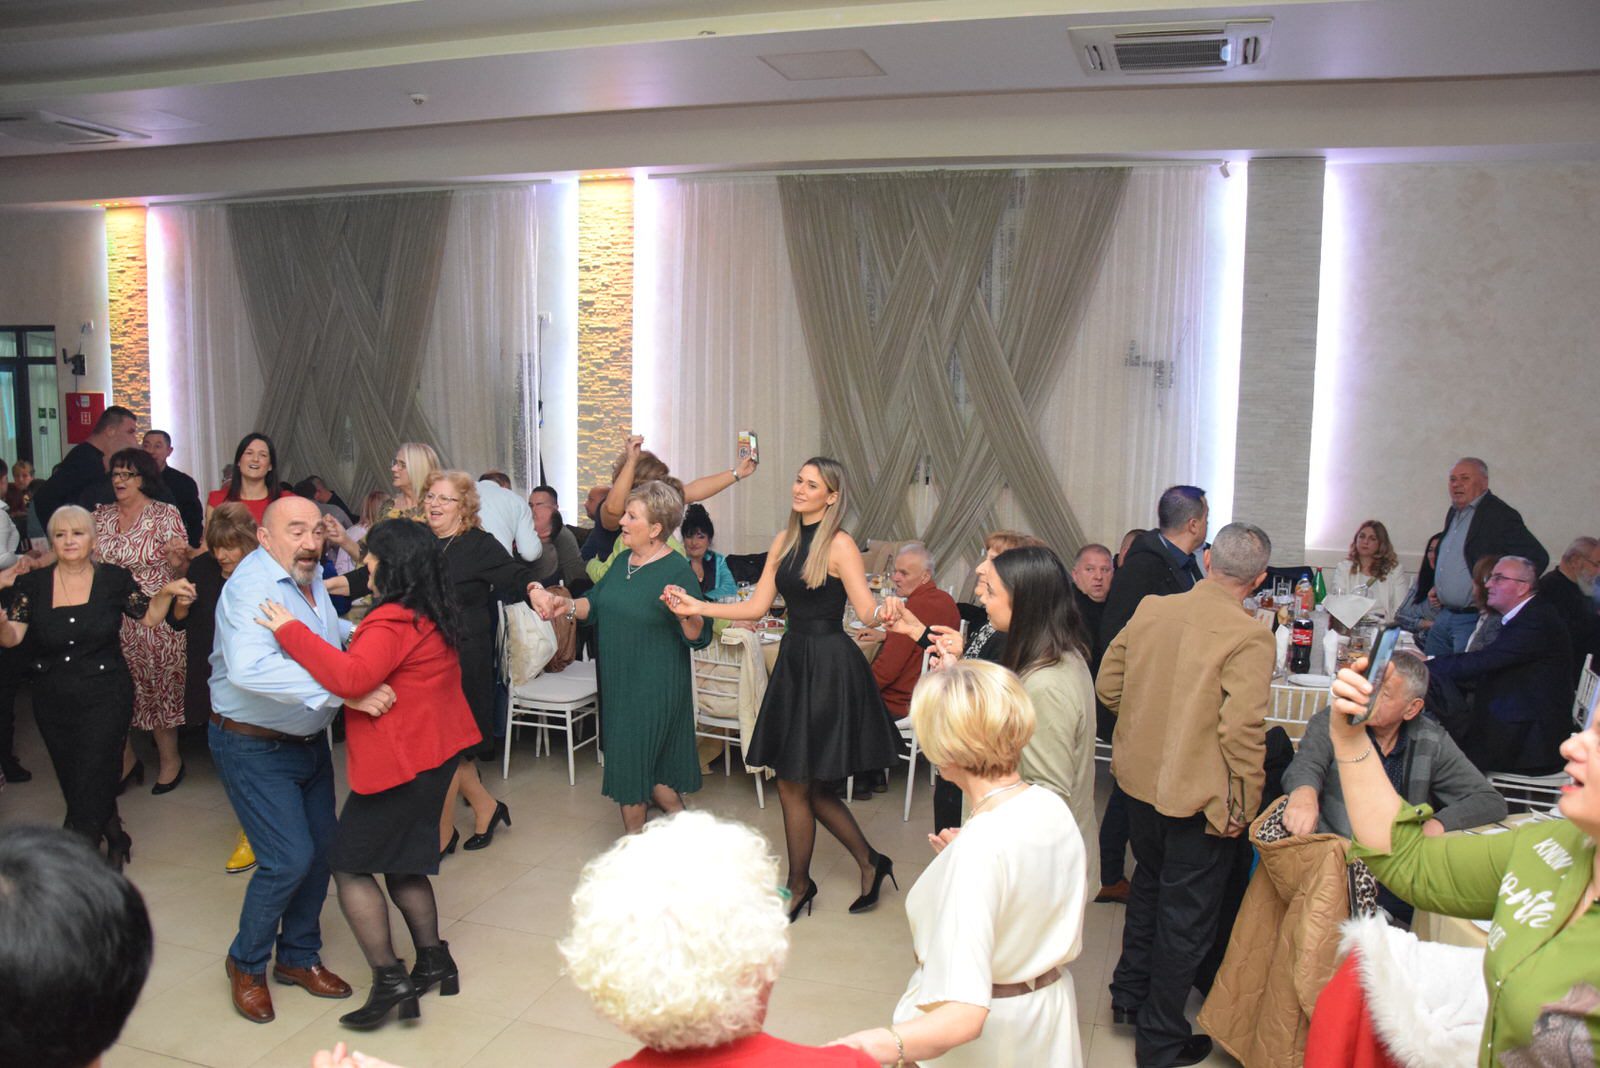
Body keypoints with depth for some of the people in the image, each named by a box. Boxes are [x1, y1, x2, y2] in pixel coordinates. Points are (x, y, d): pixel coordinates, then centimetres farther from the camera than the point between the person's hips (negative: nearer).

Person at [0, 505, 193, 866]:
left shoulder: (114, 579, -3)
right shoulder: (33, 584, -1)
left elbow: (149, 618, 6)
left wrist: (166, 592, -11)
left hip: (104, 698, -3)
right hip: (52, 701, 3)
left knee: (91, 786, -7)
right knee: (71, 783, 15)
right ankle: (114, 838, 38)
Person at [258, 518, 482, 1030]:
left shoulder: (392, 623, -20)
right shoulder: (431, 617, 12)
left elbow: (351, 677, -32)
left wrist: (291, 631, -26)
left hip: (401, 763, -10)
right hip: (434, 753, 10)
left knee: (350, 864, 0)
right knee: (402, 863, 19)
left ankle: (389, 979, 1)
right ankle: (434, 962, 25)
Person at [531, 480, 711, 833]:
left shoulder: (678, 571, -16)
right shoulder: (624, 561, 6)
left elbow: (698, 638, -17)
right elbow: (596, 603, 15)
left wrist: (685, 613, -37)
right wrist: (566, 604, -4)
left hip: (655, 689, -7)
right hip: (619, 682, 7)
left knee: (634, 761, 0)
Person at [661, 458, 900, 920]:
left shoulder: (839, 545, -11)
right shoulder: (784, 540, 9)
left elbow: (868, 613, -15)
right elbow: (757, 606, 10)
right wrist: (696, 607, 4)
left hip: (828, 665, -7)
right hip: (794, 659, 7)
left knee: (795, 782, 2)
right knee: (805, 784, 11)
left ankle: (798, 884, 22)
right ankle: (869, 862, 28)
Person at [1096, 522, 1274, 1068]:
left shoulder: (1149, 610, -3)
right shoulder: (1250, 638, -20)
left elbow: (1108, 684, 4)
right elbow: (1242, 730, -25)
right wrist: (1244, 805, -13)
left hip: (1140, 781, 6)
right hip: (1199, 794, -6)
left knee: (1148, 885, 28)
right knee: (1186, 915, 11)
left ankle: (1128, 995, 44)